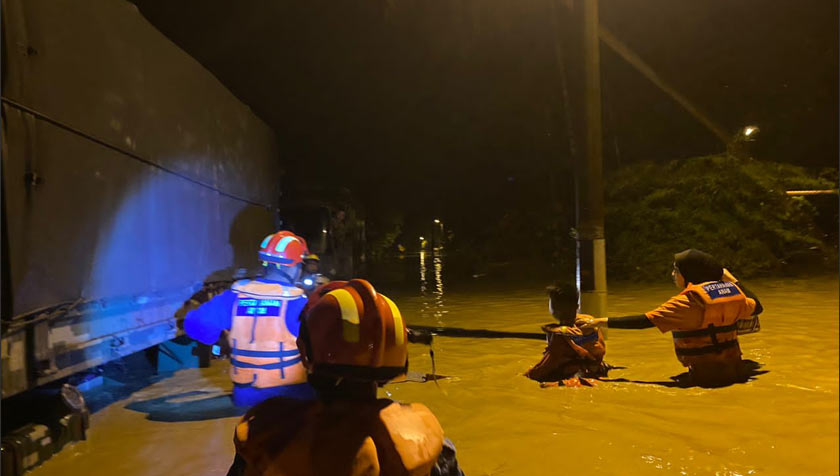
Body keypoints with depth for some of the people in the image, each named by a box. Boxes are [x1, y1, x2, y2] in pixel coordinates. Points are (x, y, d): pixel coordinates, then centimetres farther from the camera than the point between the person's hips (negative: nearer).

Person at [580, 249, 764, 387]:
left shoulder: (687, 301, -17)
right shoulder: (731, 290, 2)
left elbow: (644, 321, -22)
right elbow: (756, 306, 21)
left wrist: (602, 321, -21)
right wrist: (732, 279, 25)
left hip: (706, 376, -7)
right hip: (736, 372, 7)